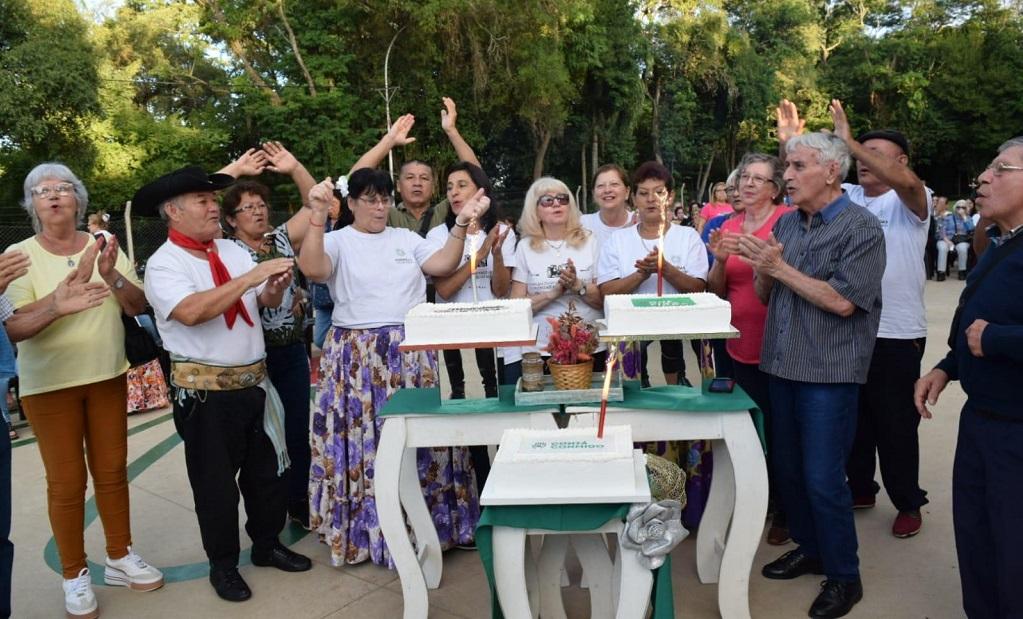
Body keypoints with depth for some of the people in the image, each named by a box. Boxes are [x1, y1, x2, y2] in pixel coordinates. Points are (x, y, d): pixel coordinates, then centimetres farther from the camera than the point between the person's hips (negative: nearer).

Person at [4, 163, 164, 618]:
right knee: (66, 482, 4)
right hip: (49, 384, -3)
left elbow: (137, 306, -3)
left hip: (107, 376, 3)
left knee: (112, 471, 13)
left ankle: (119, 558, 29)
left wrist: (112, 276, -22)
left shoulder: (105, 246, 1)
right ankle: (75, 575, 21)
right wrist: (56, 306, -34)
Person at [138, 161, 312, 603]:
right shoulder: (163, 264, -11)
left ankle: (267, 544, 36)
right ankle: (223, 564, 27)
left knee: (267, 470, 17)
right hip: (206, 392, -5)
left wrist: (277, 283, -15)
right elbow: (192, 311, -28)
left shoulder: (232, 250, 7)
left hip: (254, 383, 6)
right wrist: (250, 276, -28)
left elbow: (269, 302, 8)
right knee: (216, 481, 9)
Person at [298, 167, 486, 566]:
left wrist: (462, 223, -7)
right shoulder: (338, 241, 2)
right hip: (358, 356, -3)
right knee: (364, 440, 1)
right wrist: (318, 215, -25)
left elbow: (443, 265, 3)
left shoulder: (406, 239, 15)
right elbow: (312, 268, -17)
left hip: (412, 354, 4)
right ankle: (366, 531, 17)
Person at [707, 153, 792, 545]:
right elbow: (717, 291, 9)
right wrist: (720, 259, -9)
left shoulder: (788, 220, -7)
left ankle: (784, 512, 21)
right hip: (741, 346, 5)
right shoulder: (728, 226, 8)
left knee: (778, 428, 4)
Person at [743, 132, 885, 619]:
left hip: (829, 372, -6)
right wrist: (761, 269, -8)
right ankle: (809, 549, 35)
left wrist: (780, 267, -17)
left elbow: (843, 302, -19)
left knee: (823, 478, 0)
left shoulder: (861, 228, -9)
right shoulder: (786, 224, 9)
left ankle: (844, 576, 20)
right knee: (788, 468, 15)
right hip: (783, 364, 6)